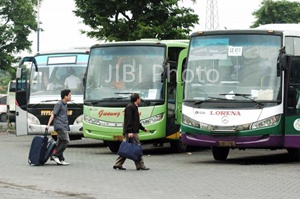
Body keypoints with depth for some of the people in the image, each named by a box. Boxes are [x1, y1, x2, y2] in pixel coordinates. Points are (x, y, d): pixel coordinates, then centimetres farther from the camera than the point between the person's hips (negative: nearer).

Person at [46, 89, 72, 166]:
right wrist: (48, 125, -16)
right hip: (59, 126, -9)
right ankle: (56, 155, -11)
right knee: (66, 141, -16)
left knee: (60, 143, 6)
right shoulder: (59, 104, -7)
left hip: (64, 126, 9)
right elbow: (53, 114, -10)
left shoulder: (65, 105, 20)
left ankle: (60, 160, 5)